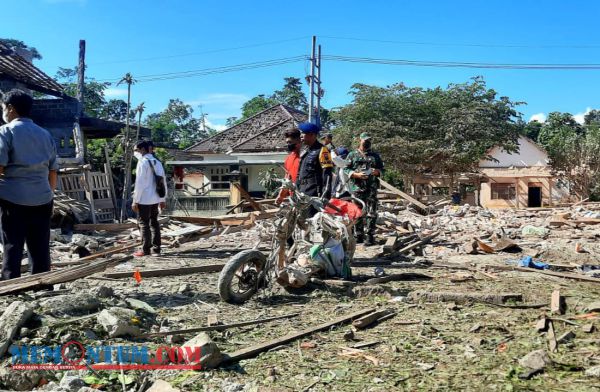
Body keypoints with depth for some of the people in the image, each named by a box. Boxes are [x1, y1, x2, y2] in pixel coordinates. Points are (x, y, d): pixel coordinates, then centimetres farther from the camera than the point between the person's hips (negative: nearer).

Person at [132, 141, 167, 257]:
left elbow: (139, 183, -16)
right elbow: (163, 181, 13)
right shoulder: (157, 162, 11)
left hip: (144, 199, -7)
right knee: (154, 223, 12)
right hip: (155, 199, 7)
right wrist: (163, 199, 17)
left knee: (143, 223, 1)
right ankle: (156, 249, 14)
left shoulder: (143, 162, -12)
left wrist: (135, 201, -13)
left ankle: (145, 250, 5)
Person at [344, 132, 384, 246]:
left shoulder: (375, 155, 15)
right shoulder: (352, 155, 9)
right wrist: (357, 175, -12)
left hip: (372, 188, 1)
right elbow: (346, 169, 4)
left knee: (371, 213, -4)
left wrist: (377, 171, -6)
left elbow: (382, 169, 17)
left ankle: (370, 236, 0)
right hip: (357, 188, -1)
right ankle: (359, 235, 13)